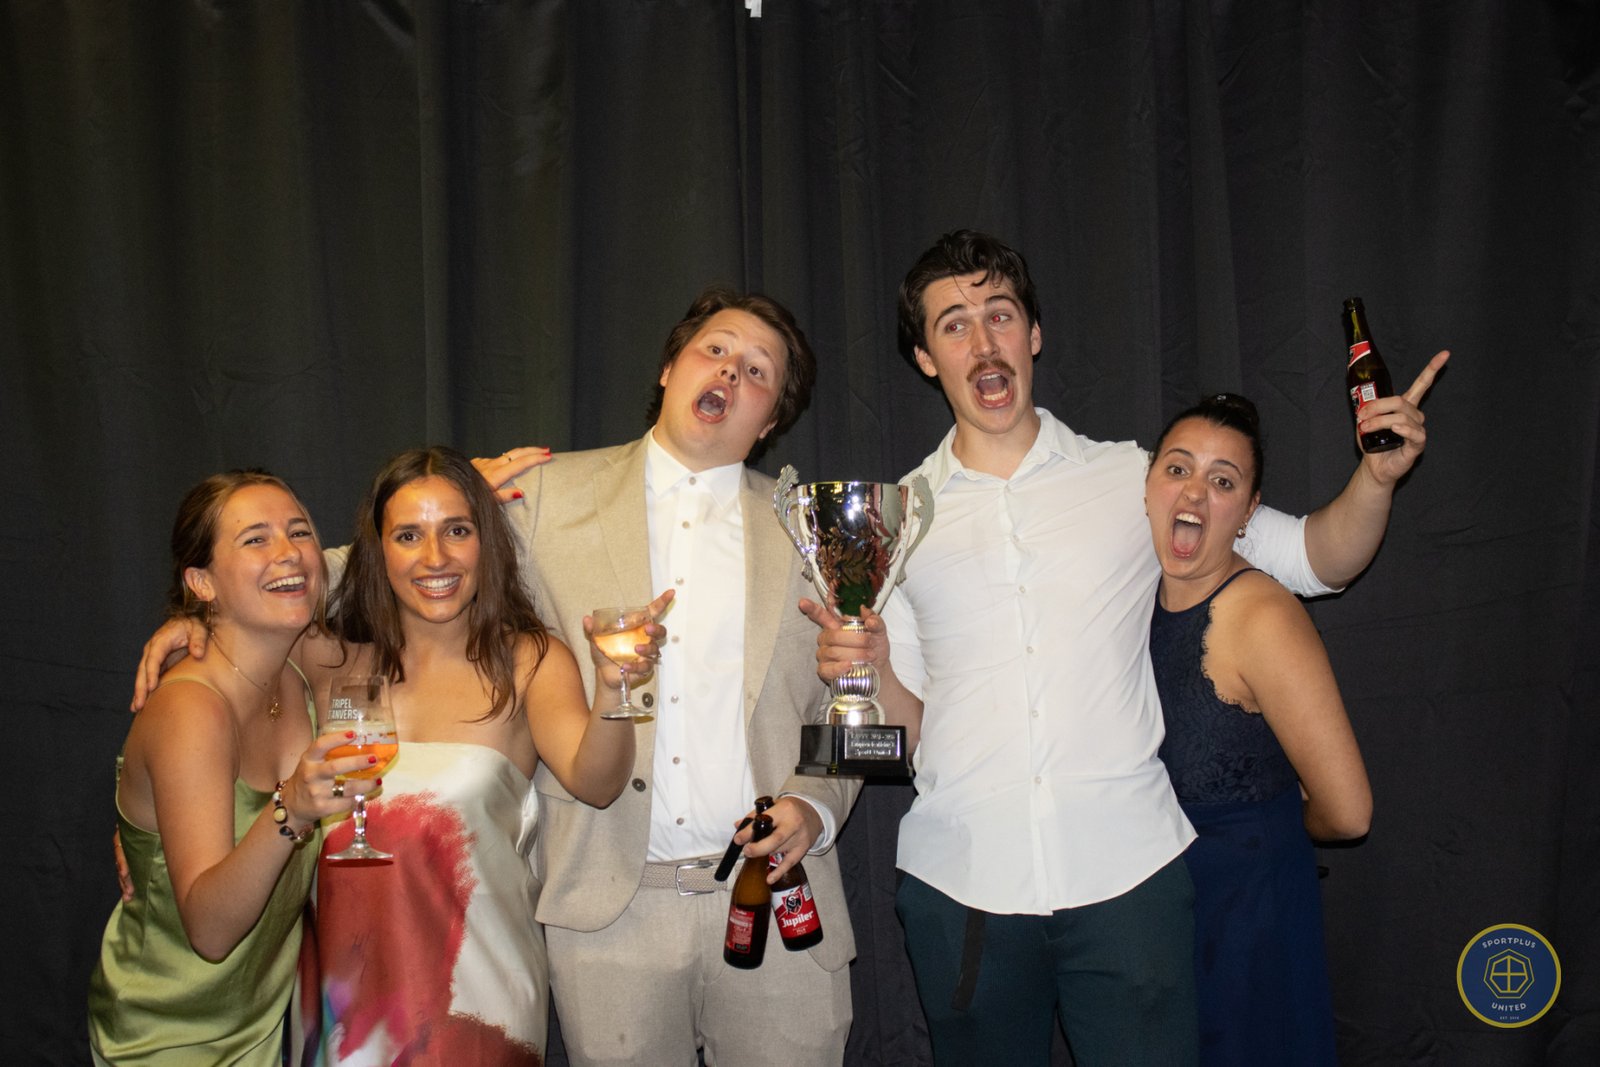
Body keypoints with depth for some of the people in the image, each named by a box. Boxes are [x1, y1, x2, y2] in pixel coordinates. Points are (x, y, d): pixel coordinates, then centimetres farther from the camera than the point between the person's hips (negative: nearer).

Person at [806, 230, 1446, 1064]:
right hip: (959, 883, 1)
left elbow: (1318, 559, 9)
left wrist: (1376, 476, -8)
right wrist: (867, 670, -12)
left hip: (1124, 874, 0)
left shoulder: (1135, 480, 5)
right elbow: (911, 723, 8)